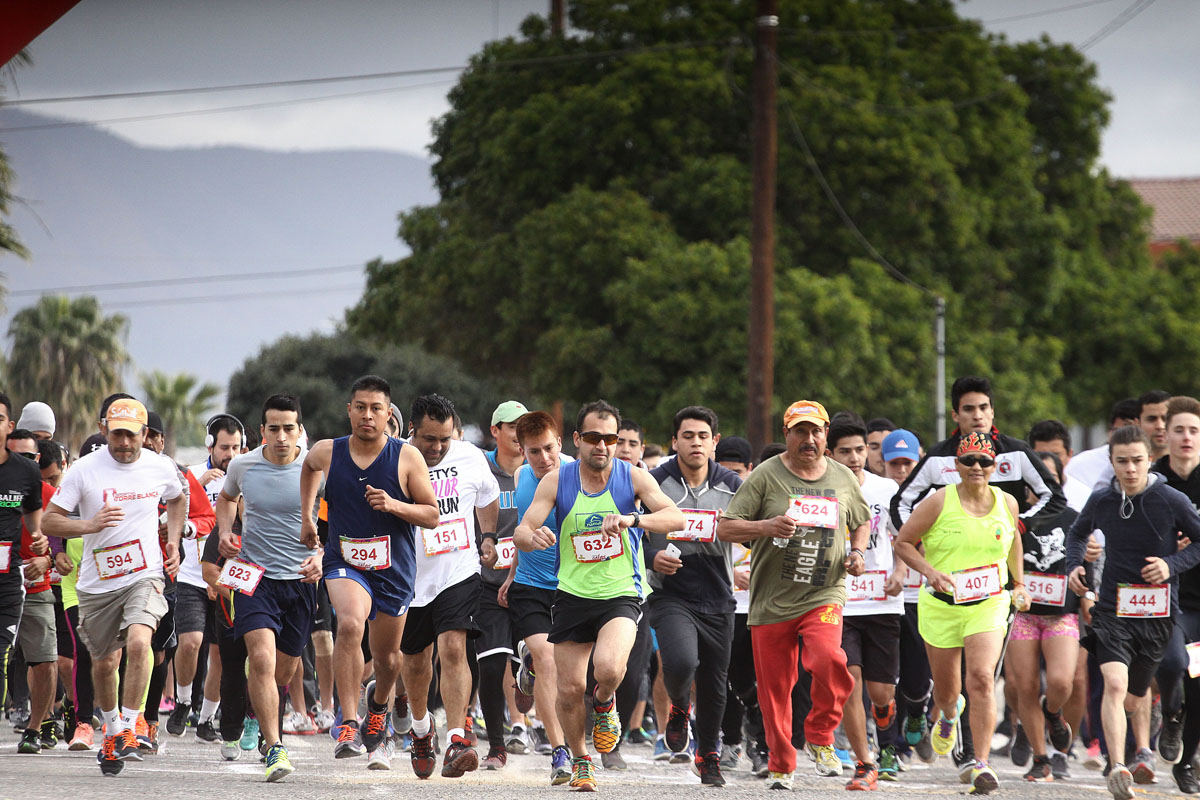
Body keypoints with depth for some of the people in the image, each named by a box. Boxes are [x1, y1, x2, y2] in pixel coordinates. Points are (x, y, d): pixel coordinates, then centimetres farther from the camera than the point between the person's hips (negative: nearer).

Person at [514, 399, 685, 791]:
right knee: (570, 688, 2)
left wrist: (632, 519, -35)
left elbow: (675, 518, -17)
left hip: (621, 594, -2)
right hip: (572, 595, 2)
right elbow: (521, 533, -6)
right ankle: (580, 761, 28)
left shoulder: (634, 477, -5)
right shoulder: (556, 481, -2)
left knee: (608, 667, -27)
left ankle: (605, 704, 9)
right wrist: (532, 537, -32)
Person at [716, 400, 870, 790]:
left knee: (828, 660, -27)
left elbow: (862, 521, 26)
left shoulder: (843, 479, 7)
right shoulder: (766, 476, -3)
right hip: (771, 600, -1)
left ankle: (820, 736, -3)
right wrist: (766, 527, -21)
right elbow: (724, 528, -5)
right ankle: (780, 766, 24)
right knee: (774, 688, 4)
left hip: (824, 595, 1)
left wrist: (857, 552, 7)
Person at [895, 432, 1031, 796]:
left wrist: (1019, 584, 21)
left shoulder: (1006, 503, 2)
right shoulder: (939, 503, -9)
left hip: (989, 605, 1)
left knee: (982, 680, -19)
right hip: (941, 606, -1)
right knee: (946, 690, 12)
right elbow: (903, 542, -3)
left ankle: (981, 763, -18)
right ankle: (948, 714, 51)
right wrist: (930, 572, -17)